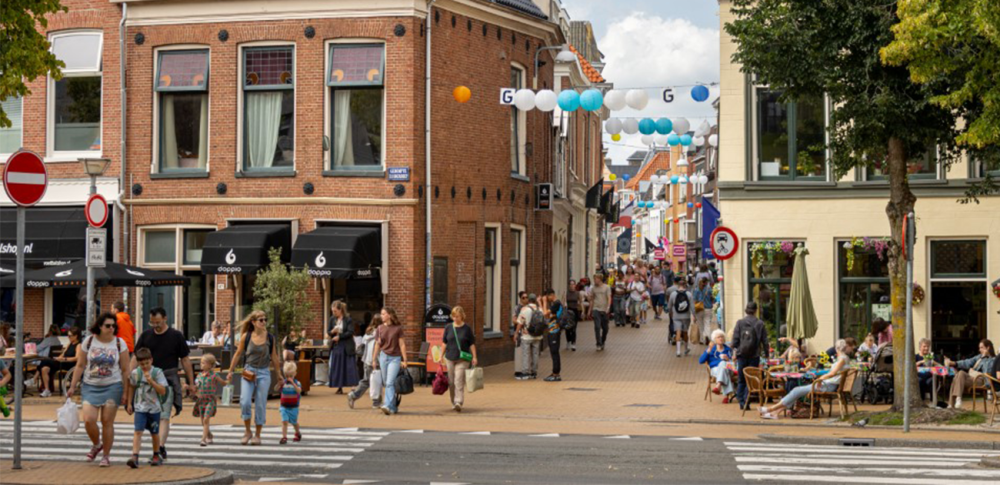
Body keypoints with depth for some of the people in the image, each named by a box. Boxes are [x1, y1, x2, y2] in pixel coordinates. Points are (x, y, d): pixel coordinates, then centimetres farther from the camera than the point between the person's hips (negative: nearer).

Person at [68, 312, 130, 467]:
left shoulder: (120, 344, -1)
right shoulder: (89, 342, 1)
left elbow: (125, 370, 1)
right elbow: (80, 366, 7)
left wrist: (125, 392, -3)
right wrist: (73, 386, 4)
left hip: (112, 386, -1)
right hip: (90, 386, 1)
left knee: (107, 422, -1)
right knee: (88, 420, -10)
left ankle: (106, 455, 14)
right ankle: (96, 444, 19)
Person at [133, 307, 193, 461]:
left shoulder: (176, 336, 0)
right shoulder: (146, 335, 7)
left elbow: (185, 360, 4)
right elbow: (136, 358, 9)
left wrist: (191, 383, 4)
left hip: (168, 380, -3)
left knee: (164, 416, -9)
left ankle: (160, 447, -13)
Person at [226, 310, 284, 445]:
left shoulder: (270, 337, 0)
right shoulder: (246, 336, -3)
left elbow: (274, 358, 8)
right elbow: (238, 354, 6)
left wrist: (279, 375, 10)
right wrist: (230, 372, 8)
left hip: (264, 373, 1)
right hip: (248, 372, -1)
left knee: (260, 405, 2)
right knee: (245, 402, -12)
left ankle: (257, 435, 15)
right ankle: (247, 432, 8)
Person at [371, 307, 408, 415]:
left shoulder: (398, 328, -3)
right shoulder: (380, 329, 6)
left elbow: (402, 344, -1)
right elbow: (377, 345, 12)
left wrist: (404, 360, -3)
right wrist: (375, 360, 11)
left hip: (395, 358, -4)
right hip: (383, 356, 4)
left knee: (390, 383, -15)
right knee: (386, 383, 8)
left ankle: (388, 406, -21)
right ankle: (394, 406, 20)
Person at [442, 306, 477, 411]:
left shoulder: (466, 328, -1)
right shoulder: (448, 327, 6)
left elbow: (472, 344, 3)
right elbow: (444, 343, 12)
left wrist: (474, 357, -1)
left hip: (462, 359, -3)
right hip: (450, 358, 3)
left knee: (459, 381, -15)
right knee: (451, 382, 8)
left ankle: (459, 402, -19)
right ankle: (453, 403, 22)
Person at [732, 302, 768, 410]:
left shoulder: (740, 323, -1)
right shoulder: (760, 324, -2)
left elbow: (735, 338, -2)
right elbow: (764, 341, 1)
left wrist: (734, 349, 6)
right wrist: (766, 353, 10)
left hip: (742, 354, 1)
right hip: (754, 355, -1)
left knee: (741, 379, 11)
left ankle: (741, 401, 11)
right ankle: (746, 402, -3)